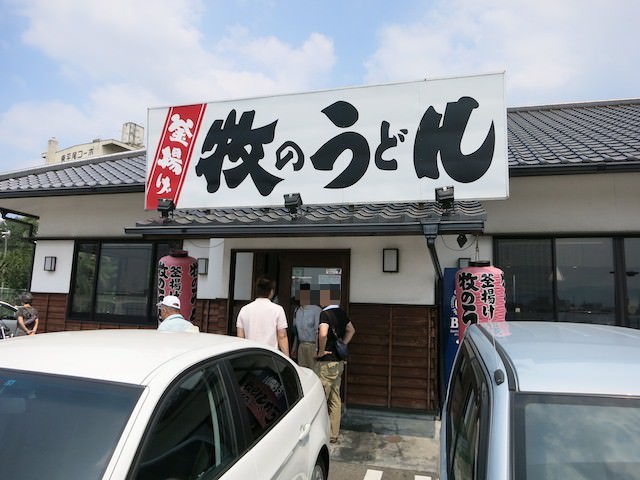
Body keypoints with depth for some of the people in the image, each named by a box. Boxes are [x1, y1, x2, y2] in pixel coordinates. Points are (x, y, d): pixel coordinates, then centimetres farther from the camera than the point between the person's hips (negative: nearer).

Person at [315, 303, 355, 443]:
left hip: (327, 362, -8)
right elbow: (351, 330, 20)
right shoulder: (341, 312, 7)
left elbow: (323, 334, -33)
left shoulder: (325, 313, -18)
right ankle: (334, 434, 24)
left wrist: (321, 351, -17)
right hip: (339, 361, 8)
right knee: (335, 399, 14)